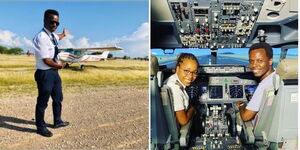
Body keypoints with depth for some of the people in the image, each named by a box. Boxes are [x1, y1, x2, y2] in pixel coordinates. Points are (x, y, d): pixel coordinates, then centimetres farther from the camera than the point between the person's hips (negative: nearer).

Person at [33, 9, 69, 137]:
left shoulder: (52, 35, 6)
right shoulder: (41, 37, -22)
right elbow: (46, 60, -24)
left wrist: (64, 34, 55)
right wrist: (59, 65, -8)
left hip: (54, 72, 10)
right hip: (45, 73, -9)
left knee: (58, 98, 21)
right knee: (43, 102, 4)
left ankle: (57, 121, 40)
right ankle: (41, 127, 22)